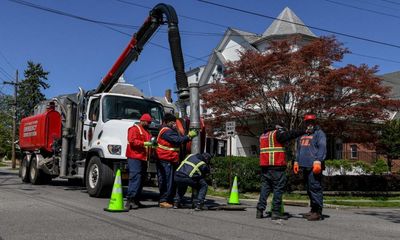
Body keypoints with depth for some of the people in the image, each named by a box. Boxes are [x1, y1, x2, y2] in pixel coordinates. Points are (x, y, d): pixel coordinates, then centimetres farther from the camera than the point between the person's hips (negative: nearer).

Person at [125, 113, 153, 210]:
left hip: (143, 158, 10)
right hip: (135, 158, -10)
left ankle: (135, 200, 15)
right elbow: (132, 141, -15)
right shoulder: (134, 129, -3)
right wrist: (144, 143, -21)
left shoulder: (146, 131, 26)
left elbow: (147, 142, 29)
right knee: (135, 178, -15)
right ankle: (129, 200, -16)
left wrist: (152, 145, 8)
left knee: (140, 180, 9)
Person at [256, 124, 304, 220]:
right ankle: (276, 212, -4)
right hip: (276, 166, -7)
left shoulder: (262, 136, 22)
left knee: (265, 188, 10)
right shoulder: (277, 133, -2)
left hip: (264, 166, 7)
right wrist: (303, 132, -7)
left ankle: (260, 210, 7)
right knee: (278, 188, -3)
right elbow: (290, 134, -11)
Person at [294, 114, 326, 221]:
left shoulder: (319, 133, 0)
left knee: (315, 188, -9)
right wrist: (296, 162, 22)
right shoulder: (302, 134, 22)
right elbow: (299, 149, 28)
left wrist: (318, 161, -21)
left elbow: (322, 148, -11)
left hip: (314, 166, -8)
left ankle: (318, 212, -6)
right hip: (305, 166, 8)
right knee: (309, 188, 11)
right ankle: (313, 210, 19)